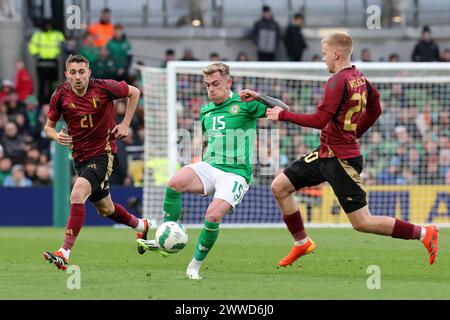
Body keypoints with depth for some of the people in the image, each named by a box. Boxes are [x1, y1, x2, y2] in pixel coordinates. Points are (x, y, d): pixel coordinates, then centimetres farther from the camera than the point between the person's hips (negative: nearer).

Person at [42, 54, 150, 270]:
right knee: (105, 209, 20)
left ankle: (64, 254, -31)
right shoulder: (61, 95, -6)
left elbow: (134, 92, 5)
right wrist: (56, 136, -18)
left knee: (77, 195, -27)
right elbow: (48, 126, 5)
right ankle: (141, 226, 51)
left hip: (104, 153, -5)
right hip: (80, 158, 5)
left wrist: (125, 124, -1)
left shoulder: (104, 88, -14)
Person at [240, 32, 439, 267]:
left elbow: (320, 120, -24)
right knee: (279, 187, 9)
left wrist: (282, 115, -14)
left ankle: (424, 233, 2)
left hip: (341, 160, -10)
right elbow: (375, 109, 20)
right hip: (325, 153, 10)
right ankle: (302, 243, 18)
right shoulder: (359, 78, 7)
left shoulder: (338, 81, -20)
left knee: (362, 223, -6)